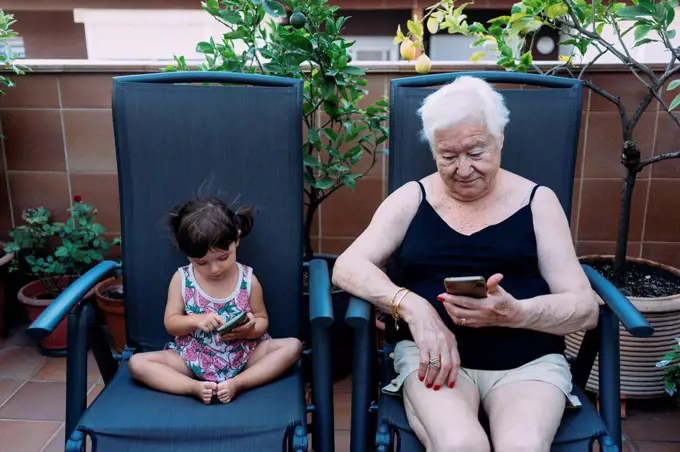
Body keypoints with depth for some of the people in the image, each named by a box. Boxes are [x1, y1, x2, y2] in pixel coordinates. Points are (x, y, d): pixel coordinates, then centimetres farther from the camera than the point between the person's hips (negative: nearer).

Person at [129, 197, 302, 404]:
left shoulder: (248, 279, -7)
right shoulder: (181, 279, -6)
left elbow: (262, 320, 1)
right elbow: (170, 323, -2)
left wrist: (250, 329, -23)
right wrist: (196, 320, -23)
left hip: (243, 354, 0)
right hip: (193, 358, 1)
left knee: (293, 346, -21)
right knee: (137, 363, -18)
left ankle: (237, 383, -27)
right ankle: (195, 387, -28)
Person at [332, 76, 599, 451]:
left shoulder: (537, 201, 7)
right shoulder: (412, 199, 9)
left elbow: (584, 307, 1)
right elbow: (348, 267, -2)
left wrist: (515, 314, -20)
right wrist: (412, 306, -20)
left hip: (529, 362, 1)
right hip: (434, 355, 0)